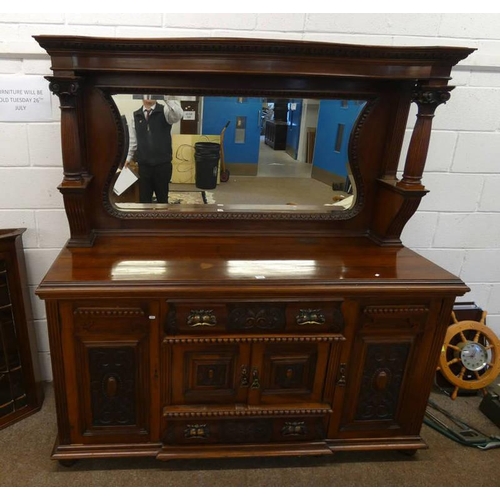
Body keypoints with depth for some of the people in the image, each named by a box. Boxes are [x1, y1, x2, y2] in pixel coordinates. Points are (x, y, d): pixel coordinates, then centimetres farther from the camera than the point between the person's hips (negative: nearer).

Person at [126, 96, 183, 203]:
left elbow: (177, 115, -29)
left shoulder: (165, 111, -5)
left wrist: (168, 97, -39)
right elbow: (132, 139, 13)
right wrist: (129, 157, 17)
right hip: (144, 164, 2)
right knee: (144, 197, 11)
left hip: (163, 164, -2)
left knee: (162, 196, 12)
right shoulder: (136, 115, 5)